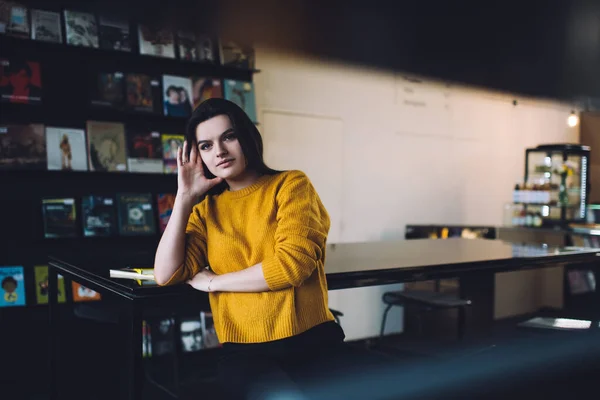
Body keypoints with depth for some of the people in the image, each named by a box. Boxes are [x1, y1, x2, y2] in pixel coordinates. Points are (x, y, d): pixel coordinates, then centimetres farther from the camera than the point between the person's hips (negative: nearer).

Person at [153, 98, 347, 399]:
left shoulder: (291, 184, 4)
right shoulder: (207, 208, 15)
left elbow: (293, 263, -11)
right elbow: (166, 275, 2)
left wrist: (212, 282, -1)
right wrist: (185, 196, 2)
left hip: (311, 342, -1)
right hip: (243, 351, 1)